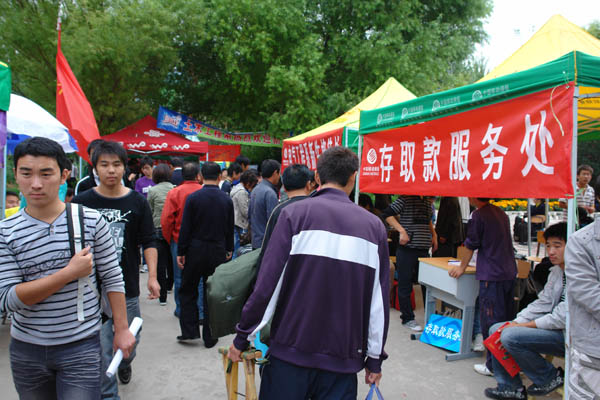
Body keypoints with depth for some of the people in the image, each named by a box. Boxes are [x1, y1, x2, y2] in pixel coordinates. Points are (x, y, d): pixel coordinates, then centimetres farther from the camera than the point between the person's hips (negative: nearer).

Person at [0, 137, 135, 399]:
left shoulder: (91, 220, -7)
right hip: (26, 348, 2)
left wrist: (121, 329, -1)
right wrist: (69, 273, -20)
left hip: (81, 347, -2)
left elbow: (112, 279, -1)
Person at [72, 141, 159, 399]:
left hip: (129, 287, 2)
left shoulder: (137, 202, 0)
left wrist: (152, 276, -7)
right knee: (101, 348, 0)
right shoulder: (81, 202, -2)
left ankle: (125, 365, 49)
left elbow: (149, 242, 2)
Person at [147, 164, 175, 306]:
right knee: (171, 259, 21)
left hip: (158, 229, -3)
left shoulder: (152, 191, -6)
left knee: (160, 263, 3)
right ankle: (169, 285, 40)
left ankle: (162, 296, 4)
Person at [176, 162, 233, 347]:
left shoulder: (193, 198, -9)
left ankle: (189, 330, 14)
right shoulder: (227, 199, -2)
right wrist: (229, 249, 18)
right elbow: (230, 229, 6)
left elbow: (185, 227, -8)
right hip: (218, 251, 2)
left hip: (195, 250, -2)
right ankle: (210, 337, 15)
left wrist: (181, 252, -1)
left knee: (188, 291, 15)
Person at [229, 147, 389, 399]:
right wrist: (374, 359, 12)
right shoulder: (374, 226, 1)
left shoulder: (295, 213, -6)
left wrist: (242, 337, 0)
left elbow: (268, 283, -11)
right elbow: (380, 300, 2)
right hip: (344, 358, 2)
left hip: (291, 349, -1)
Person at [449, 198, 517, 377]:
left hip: (492, 276, -8)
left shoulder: (478, 216, -12)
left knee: (490, 321, -2)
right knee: (506, 319, 16)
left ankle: (494, 366, 4)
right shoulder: (501, 212, 13)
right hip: (509, 273, 8)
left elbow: (470, 245, -6)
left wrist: (462, 267, 7)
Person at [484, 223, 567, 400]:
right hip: (554, 327, 10)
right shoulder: (556, 270, 10)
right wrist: (515, 322, -2)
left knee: (510, 337, -26)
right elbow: (542, 303, 11)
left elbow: (562, 317, -23)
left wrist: (523, 326, -16)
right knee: (495, 329, 4)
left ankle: (551, 377, -2)